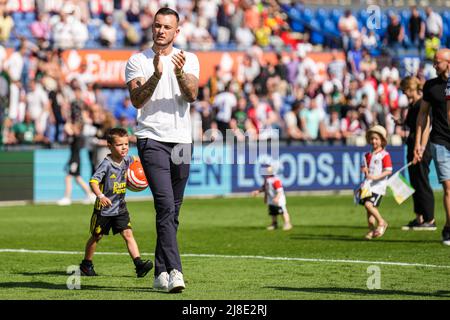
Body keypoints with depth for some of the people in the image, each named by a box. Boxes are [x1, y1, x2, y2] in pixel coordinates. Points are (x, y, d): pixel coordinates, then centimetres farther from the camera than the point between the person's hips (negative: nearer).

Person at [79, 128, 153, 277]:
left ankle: (139, 264, -16)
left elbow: (136, 161, 25)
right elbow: (93, 181, -30)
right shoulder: (106, 164, -21)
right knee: (96, 236, 11)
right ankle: (86, 264, 27)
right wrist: (100, 196, -46)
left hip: (120, 207, 4)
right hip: (104, 209, -4)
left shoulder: (127, 160, -1)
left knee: (128, 234, -8)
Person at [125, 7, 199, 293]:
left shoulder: (189, 60, 10)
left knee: (172, 211, 6)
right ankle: (174, 271, -24)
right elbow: (136, 100, -9)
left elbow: (191, 95, -6)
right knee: (165, 205, -18)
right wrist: (156, 74, -22)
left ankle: (161, 272, 15)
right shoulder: (137, 61, 4)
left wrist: (179, 73, -24)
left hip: (182, 140, 3)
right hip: (152, 138, -3)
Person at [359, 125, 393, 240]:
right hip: (368, 185, 7)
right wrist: (364, 170, -1)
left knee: (369, 204, -20)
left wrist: (376, 177, -22)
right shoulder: (368, 155, 14)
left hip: (378, 185, -7)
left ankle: (381, 222, -2)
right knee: (368, 207, 7)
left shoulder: (385, 155, -7)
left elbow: (388, 171, -12)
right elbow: (364, 168, 24)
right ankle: (371, 230, 15)